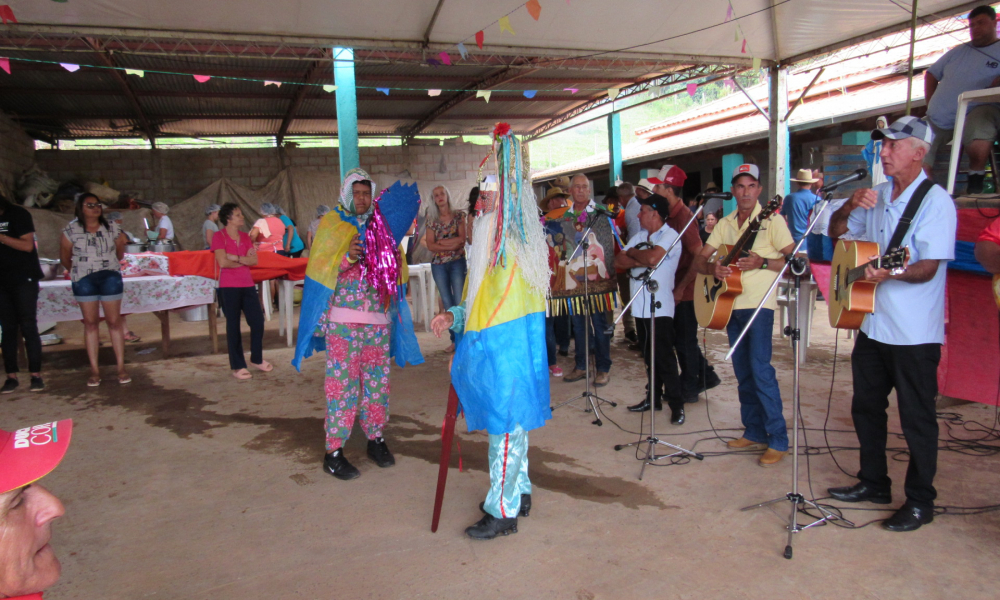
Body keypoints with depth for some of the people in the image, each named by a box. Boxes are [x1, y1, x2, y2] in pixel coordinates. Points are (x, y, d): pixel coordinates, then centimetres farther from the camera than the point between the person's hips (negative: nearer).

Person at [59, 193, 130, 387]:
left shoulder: (112, 228, 4)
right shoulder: (71, 231, 0)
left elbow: (120, 252, 13)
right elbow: (65, 258, 10)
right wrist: (80, 271, 17)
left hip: (110, 278, 0)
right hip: (83, 281, 0)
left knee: (114, 321, -1)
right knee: (90, 323, 3)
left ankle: (121, 367, 4)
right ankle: (94, 370, 8)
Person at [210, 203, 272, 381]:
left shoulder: (245, 236, 11)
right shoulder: (219, 236, -6)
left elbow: (254, 260, 1)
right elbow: (223, 262, -17)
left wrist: (236, 258, -12)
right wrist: (244, 261, -4)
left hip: (247, 285, 5)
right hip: (228, 287, -5)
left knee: (258, 321, 6)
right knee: (233, 326, 3)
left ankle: (257, 359, 26)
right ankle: (238, 366, 14)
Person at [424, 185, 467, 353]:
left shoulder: (459, 215, 5)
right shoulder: (432, 219, 9)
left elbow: (462, 239, -7)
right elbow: (430, 245, -2)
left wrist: (440, 241, -7)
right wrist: (450, 245, -13)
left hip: (457, 262, -2)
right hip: (438, 264, 3)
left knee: (459, 301, -8)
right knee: (448, 303, 4)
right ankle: (454, 340, 10)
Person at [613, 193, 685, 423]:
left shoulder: (670, 235, -8)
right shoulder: (639, 237, 15)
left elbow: (653, 258, -25)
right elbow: (618, 262, 5)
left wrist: (632, 253, -6)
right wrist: (641, 260, -11)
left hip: (660, 307, -7)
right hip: (640, 306, 7)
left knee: (664, 357, -5)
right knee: (648, 356, 13)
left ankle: (676, 404, 4)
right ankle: (653, 398, 23)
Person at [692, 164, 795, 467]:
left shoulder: (771, 220, -3)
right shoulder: (725, 223, 13)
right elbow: (698, 260, 9)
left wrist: (762, 263, -22)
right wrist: (713, 267, -12)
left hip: (759, 303, -6)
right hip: (731, 303, 6)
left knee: (760, 369, -13)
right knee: (742, 372, 10)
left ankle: (778, 440, -5)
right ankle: (755, 433, 21)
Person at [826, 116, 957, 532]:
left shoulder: (935, 202, -12)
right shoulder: (876, 195, 9)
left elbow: (928, 268, -19)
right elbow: (836, 232, 15)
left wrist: (888, 273, -38)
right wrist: (850, 206, -5)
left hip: (914, 333, -7)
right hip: (872, 324, 8)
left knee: (916, 418, 3)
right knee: (866, 407, 16)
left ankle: (920, 502, 18)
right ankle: (874, 483, 33)